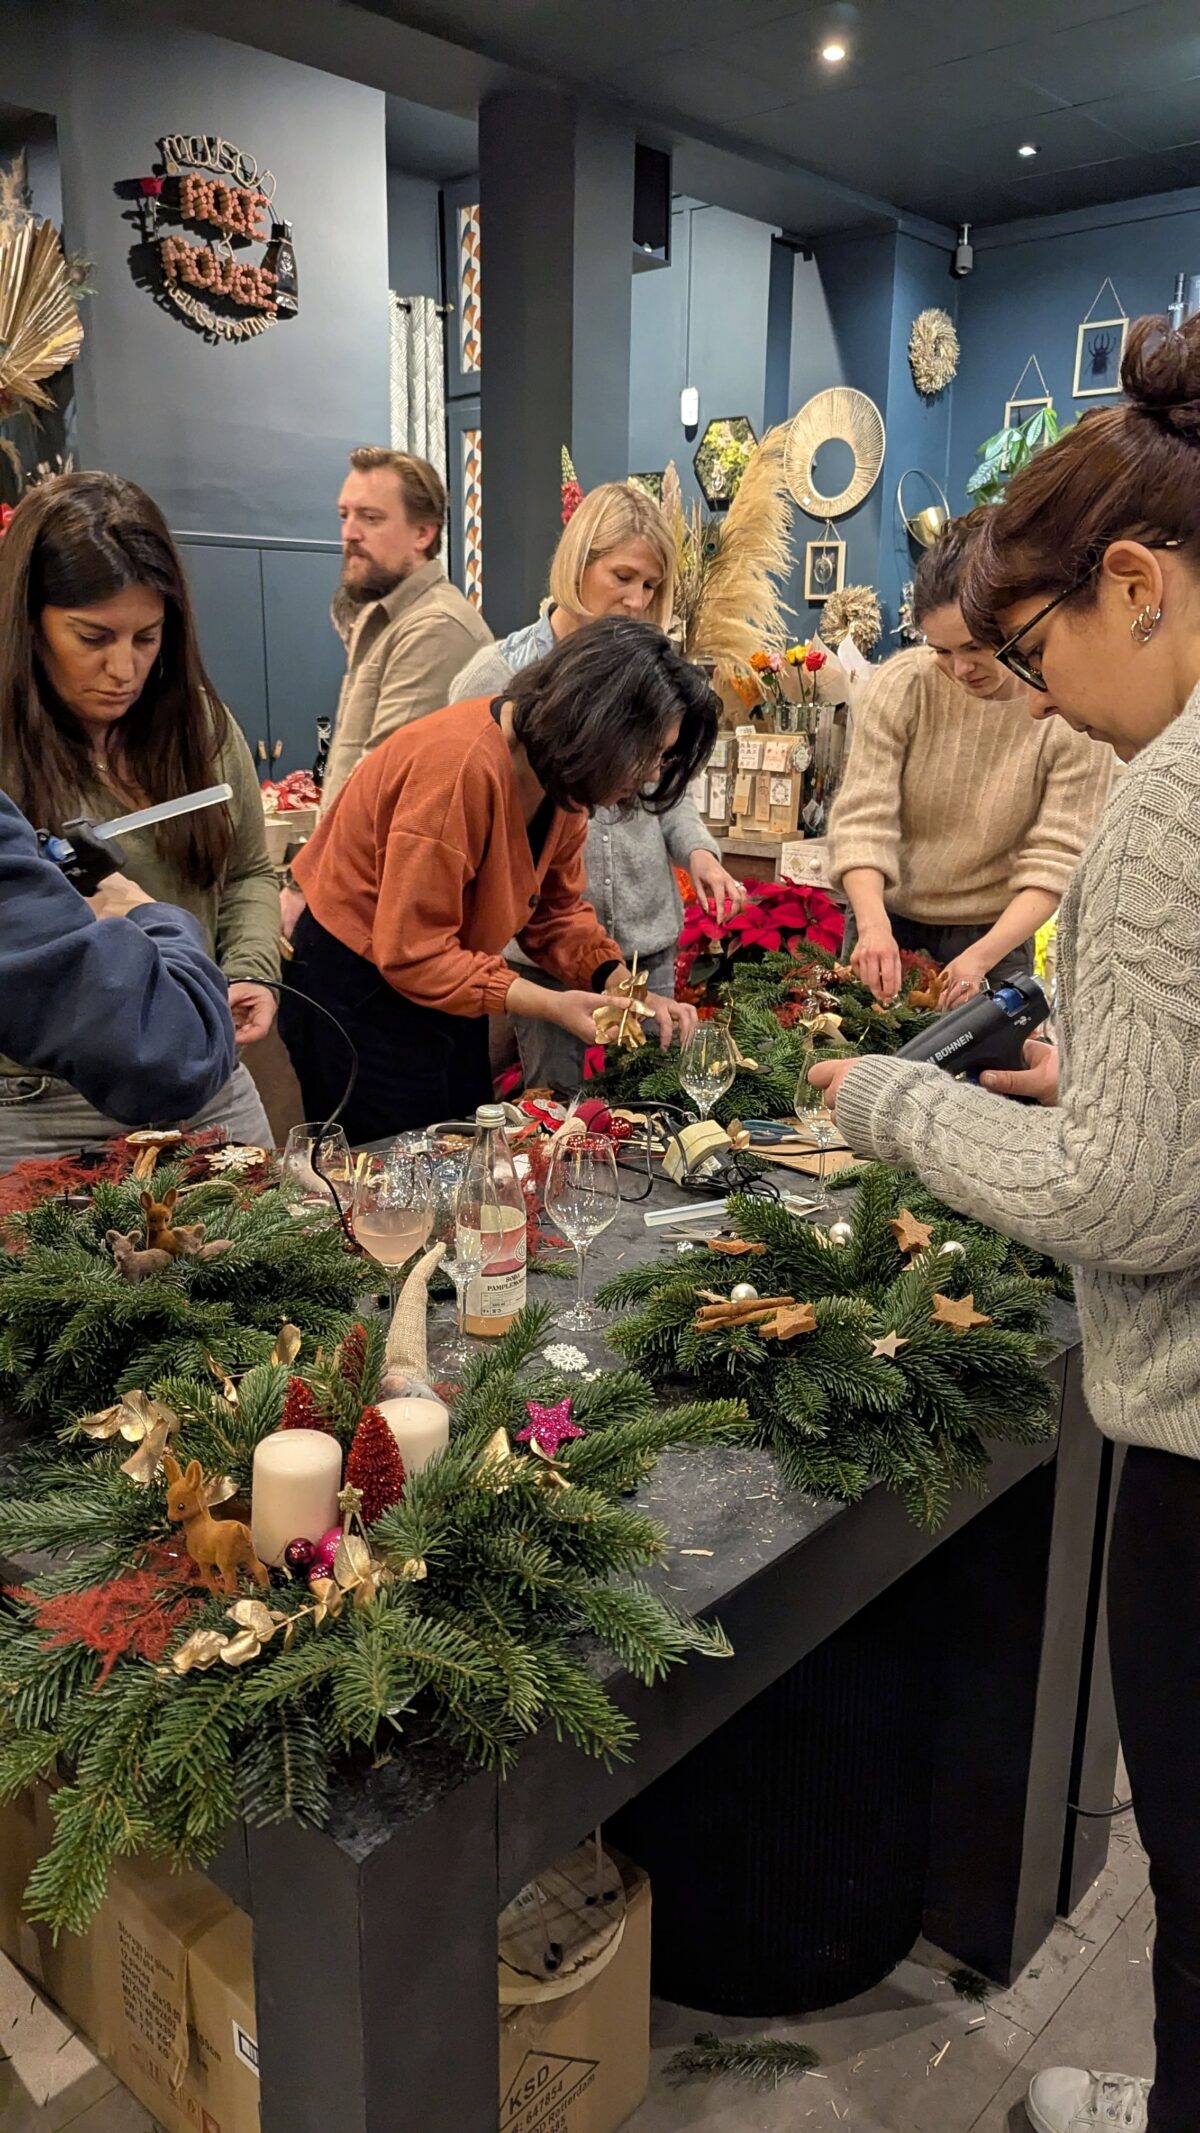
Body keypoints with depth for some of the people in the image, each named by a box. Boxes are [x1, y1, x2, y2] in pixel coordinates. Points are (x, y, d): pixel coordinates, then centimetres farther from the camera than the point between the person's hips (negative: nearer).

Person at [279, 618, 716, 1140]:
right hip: (361, 997, -8)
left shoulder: (559, 778, -4)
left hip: (448, 997, 8)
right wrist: (550, 1005, -28)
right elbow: (412, 954, -28)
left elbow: (558, 911, 5)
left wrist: (624, 986, -11)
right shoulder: (463, 764, -30)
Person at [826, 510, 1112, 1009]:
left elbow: (1055, 859, -17)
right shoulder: (898, 687, -13)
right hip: (887, 924, 1)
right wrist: (873, 925, -33)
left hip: (994, 935, -1)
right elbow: (862, 819, -16)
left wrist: (983, 956, -31)